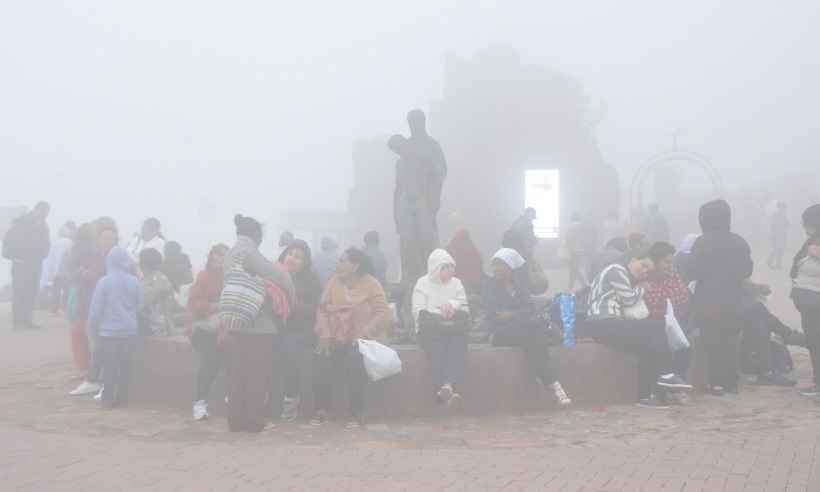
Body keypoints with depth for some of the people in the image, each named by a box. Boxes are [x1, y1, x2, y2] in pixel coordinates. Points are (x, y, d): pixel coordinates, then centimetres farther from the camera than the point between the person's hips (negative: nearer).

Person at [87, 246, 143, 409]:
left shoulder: (104, 281, -10)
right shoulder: (135, 282, -3)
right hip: (129, 331, 2)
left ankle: (108, 399, 8)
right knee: (125, 366, 10)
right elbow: (140, 305, 5)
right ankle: (122, 398, 15)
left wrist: (93, 327, 7)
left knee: (109, 366, 5)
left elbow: (96, 308, -7)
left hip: (108, 331, -2)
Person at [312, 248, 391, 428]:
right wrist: (325, 334, -12)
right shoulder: (334, 282, 8)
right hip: (335, 339, 3)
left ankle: (357, 414, -18)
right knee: (323, 361, -25)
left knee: (354, 362, -33)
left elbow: (383, 314, -8)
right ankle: (322, 410, -8)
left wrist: (363, 334, -20)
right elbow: (322, 310, 5)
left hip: (361, 339, -3)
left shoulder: (371, 284, -2)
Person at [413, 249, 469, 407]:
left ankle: (447, 385, -56)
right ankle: (449, 390, -54)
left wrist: (453, 305, -9)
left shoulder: (456, 283, 20)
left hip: (454, 327, 2)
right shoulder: (423, 283, 10)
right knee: (436, 349, -37)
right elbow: (418, 312, -2)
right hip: (430, 328, -2)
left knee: (458, 346, -35)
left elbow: (465, 310, 12)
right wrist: (441, 313, -11)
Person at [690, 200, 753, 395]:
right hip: (732, 299, 5)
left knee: (713, 342, 0)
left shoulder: (702, 242, -11)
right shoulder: (740, 242, 5)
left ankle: (718, 383, 0)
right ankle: (731, 382, 16)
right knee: (730, 340, 13)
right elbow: (748, 270, 10)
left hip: (709, 301, -5)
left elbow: (696, 272, -13)